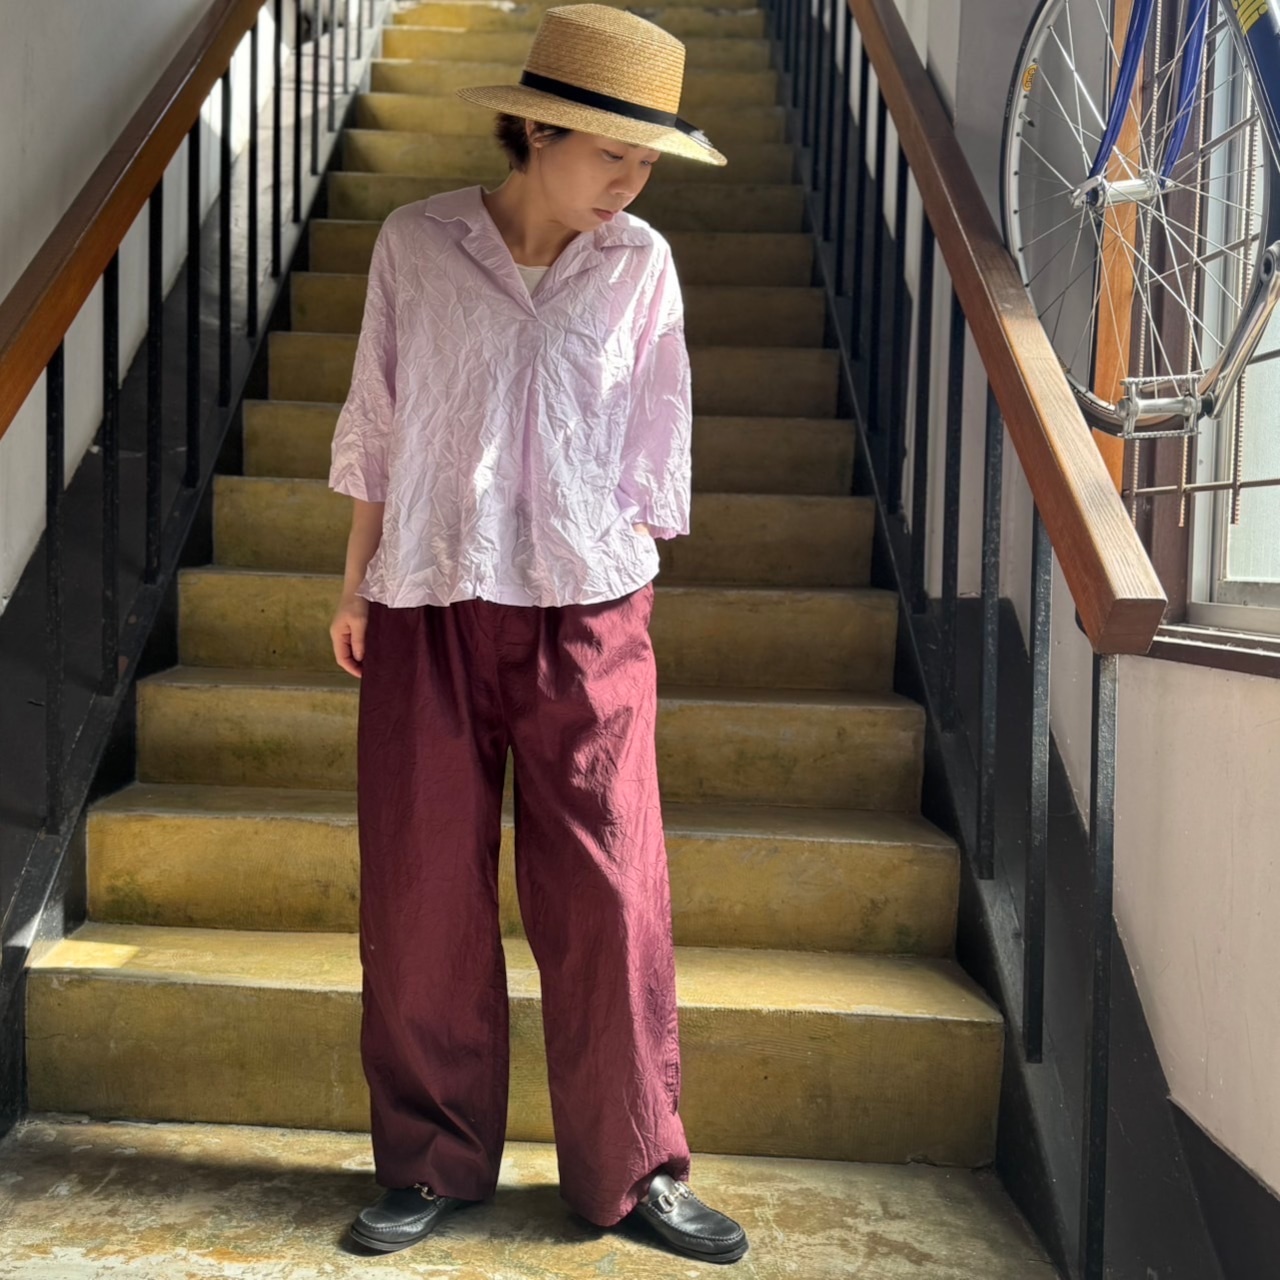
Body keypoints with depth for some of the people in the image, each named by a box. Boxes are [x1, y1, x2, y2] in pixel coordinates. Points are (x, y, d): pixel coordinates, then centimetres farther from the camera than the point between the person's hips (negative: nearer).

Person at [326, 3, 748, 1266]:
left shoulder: (640, 265, 3)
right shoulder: (416, 245, 2)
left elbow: (651, 449, 8)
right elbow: (376, 422, 7)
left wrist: (633, 579, 6)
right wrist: (354, 583, 8)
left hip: (586, 615, 0)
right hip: (426, 607, 1)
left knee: (611, 893, 0)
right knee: (422, 894, 6)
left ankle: (635, 1170, 18)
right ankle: (431, 1163, 24)